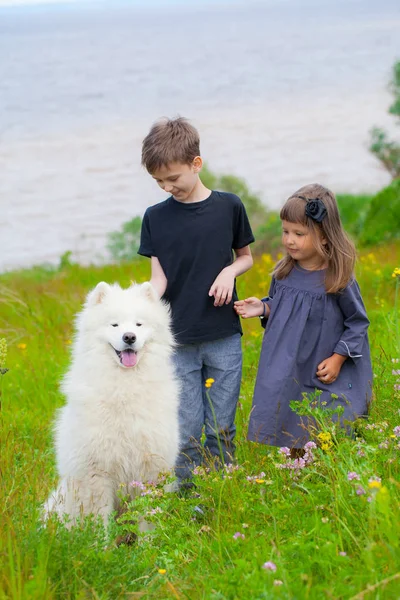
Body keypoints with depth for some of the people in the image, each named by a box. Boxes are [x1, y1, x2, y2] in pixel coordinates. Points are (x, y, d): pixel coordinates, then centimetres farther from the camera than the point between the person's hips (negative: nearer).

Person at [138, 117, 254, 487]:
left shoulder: (229, 207, -1)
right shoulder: (155, 217, 1)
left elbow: (246, 257, 12)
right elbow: (159, 278, -1)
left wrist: (230, 270, -11)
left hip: (224, 337, 0)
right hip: (177, 340, 0)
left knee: (221, 428, 6)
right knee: (185, 431, 2)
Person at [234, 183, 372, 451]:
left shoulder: (338, 279, -15)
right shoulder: (284, 272, -2)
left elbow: (358, 323, -6)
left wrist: (338, 358, -12)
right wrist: (263, 308, -6)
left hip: (325, 375, -5)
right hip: (287, 373, 5)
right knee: (293, 443, 14)